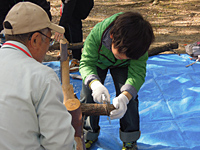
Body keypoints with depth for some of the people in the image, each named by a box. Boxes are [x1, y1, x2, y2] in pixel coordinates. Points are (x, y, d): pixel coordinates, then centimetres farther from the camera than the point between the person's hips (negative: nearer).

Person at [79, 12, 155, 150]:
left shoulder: (139, 45, -38)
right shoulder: (97, 34, -43)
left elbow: (137, 73, -36)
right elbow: (86, 63, -35)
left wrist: (125, 96, -57)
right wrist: (94, 83, -57)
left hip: (122, 67, 0)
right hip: (98, 62, 0)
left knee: (129, 95, -16)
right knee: (88, 95, -7)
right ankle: (90, 133, 19)